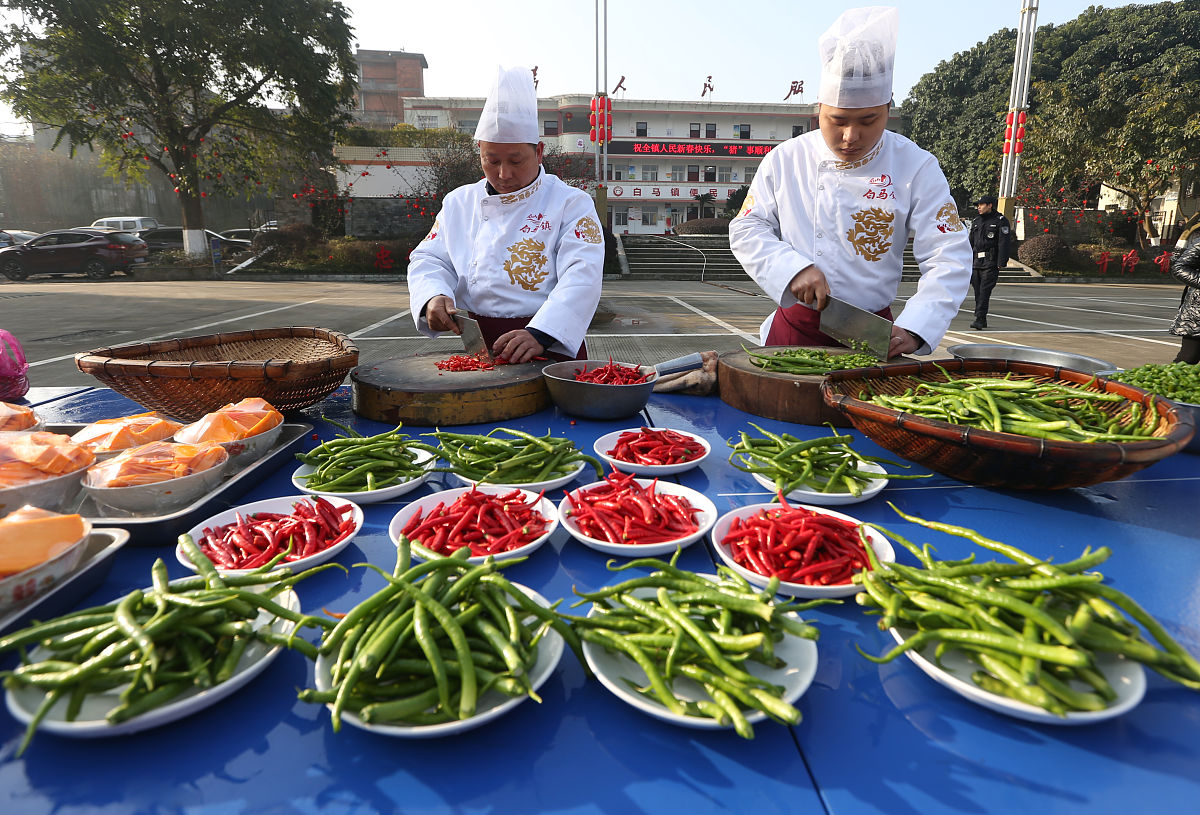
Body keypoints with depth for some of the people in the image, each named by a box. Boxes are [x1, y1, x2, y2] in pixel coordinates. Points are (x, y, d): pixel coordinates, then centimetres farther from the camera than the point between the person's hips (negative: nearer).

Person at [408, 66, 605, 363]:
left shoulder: (570, 203, 2)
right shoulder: (459, 202, 16)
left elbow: (582, 275, -12)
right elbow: (428, 259, 17)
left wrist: (540, 335, -27)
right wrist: (433, 298, -7)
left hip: (550, 348, -3)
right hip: (475, 347, 3)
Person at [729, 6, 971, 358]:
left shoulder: (916, 167, -6)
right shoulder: (784, 160, -1)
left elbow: (949, 258, -9)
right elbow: (746, 229, -1)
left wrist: (912, 329, -25)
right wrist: (794, 268, -19)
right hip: (794, 328, 1)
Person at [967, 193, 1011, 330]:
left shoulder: (1000, 221, -2)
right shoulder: (976, 222, 18)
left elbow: (1003, 243, -8)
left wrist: (1001, 264, -16)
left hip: (991, 263, -6)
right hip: (976, 263, 6)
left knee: (984, 291, -13)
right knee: (977, 292, 6)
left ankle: (980, 320, -16)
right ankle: (981, 320, 14)